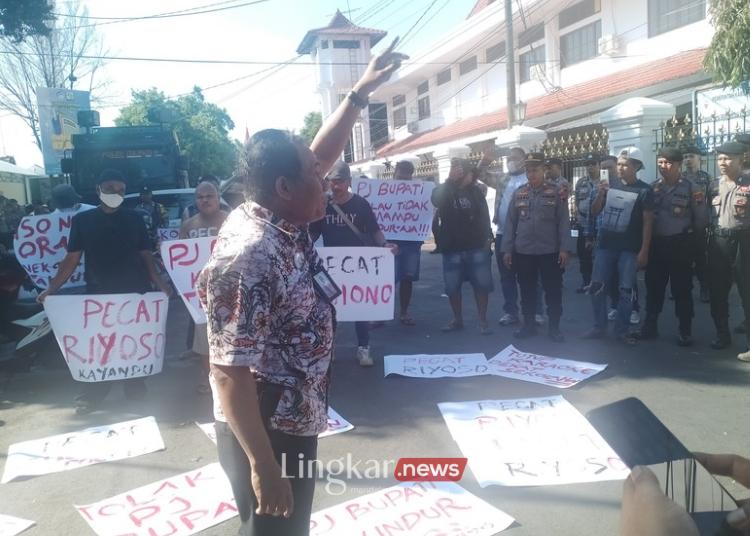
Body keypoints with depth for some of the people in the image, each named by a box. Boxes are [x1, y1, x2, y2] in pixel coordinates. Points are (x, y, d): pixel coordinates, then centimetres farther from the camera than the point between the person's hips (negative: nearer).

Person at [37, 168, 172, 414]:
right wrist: (51, 288, -8)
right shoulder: (82, 220, 3)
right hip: (98, 293, 0)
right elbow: (72, 259, 2)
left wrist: (158, 282, -10)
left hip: (135, 293, 0)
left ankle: (134, 385, 25)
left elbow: (146, 255, 4)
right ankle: (94, 392, 16)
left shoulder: (134, 219, 3)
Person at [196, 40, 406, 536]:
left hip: (293, 422, 9)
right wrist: (263, 466, -25)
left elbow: (320, 154, 13)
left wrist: (361, 92, 14)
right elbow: (229, 372, -28)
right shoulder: (249, 260, -29)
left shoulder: (280, 221, -1)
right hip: (265, 433, -9)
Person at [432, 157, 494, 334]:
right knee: (452, 286, 6)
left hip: (477, 247, 0)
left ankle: (483, 321, 11)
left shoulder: (475, 191, 6)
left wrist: (487, 237, 0)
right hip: (452, 247, 0)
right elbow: (436, 201, -19)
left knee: (481, 284, 1)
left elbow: (484, 214, 9)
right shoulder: (443, 190, 3)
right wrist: (450, 180, -25)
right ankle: (457, 320, 21)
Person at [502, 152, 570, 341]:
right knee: (527, 290, 12)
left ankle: (554, 327, 17)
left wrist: (564, 248, -9)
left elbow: (564, 221, -3)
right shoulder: (518, 193, 5)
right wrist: (507, 249, 2)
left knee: (553, 290, 6)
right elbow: (510, 222, 6)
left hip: (550, 252, -2)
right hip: (523, 252, 3)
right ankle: (528, 324, 24)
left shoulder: (557, 191, -2)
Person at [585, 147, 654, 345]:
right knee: (596, 287, 3)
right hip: (605, 245, 4)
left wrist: (644, 251, -10)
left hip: (629, 249, -3)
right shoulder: (610, 186, 7)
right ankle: (599, 327, 16)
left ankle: (622, 330, 13)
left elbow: (647, 222, -5)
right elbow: (594, 212, 10)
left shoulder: (644, 190, -4)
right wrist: (600, 195, -9)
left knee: (626, 290, 3)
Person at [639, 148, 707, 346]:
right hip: (656, 243, 3)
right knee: (653, 286, 10)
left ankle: (685, 331, 15)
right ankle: (650, 326, 23)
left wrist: (700, 204, -21)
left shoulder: (691, 188, -3)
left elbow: (701, 222, -5)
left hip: (680, 245, -3)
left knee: (682, 288, 4)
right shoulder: (652, 187, 6)